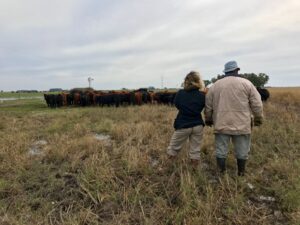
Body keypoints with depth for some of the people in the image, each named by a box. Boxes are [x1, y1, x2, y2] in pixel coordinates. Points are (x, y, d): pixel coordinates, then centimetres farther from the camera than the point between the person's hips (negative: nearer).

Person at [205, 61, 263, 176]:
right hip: (241, 125, -1)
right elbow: (257, 104, -1)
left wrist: (208, 119, 21)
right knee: (242, 152, 13)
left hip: (221, 125, 1)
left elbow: (208, 106, 9)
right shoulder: (246, 83, 0)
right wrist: (258, 119, 12)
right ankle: (241, 174, 25)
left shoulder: (215, 85, 6)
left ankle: (222, 174, 19)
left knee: (221, 151, 10)